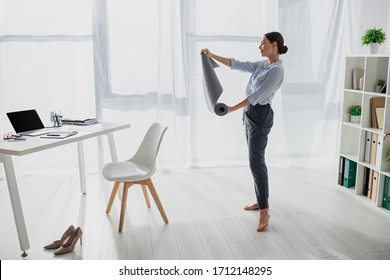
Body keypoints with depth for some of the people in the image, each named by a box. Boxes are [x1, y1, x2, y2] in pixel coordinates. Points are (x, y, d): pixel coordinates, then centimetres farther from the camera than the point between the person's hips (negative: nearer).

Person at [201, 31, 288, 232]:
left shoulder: (277, 70, -17)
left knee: (256, 162, -12)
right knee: (256, 159, 13)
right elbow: (237, 64, 13)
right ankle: (262, 200, 24)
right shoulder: (263, 64, 11)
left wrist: (233, 108, -25)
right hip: (251, 113, 10)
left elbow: (257, 95, -23)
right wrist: (213, 56, 10)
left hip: (260, 116, -10)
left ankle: (264, 210, -6)